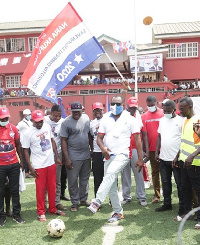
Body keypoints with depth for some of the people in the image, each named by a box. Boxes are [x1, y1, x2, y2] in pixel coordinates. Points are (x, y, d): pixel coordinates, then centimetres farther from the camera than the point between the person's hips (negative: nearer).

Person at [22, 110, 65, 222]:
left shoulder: (47, 126, 2)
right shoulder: (28, 133, -12)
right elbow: (26, 150, -7)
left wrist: (57, 157, 10)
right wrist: (31, 167, -10)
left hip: (51, 163, 5)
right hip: (39, 166, -5)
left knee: (52, 187, 14)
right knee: (40, 189, 3)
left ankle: (52, 209, 29)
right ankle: (41, 212, 18)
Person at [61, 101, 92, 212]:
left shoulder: (86, 118, 6)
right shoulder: (66, 122, -11)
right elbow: (63, 141, -11)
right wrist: (66, 158, -15)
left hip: (86, 155, 5)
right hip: (73, 157, -5)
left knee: (85, 179, 15)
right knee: (73, 181, 3)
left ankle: (83, 199, 30)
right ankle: (75, 202, 17)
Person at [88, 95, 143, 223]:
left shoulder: (130, 119, 0)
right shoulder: (105, 119, 10)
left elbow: (137, 139, 0)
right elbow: (99, 137, 10)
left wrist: (140, 159, -4)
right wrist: (102, 148, -13)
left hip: (122, 154, -5)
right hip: (109, 155, 5)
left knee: (110, 173, -31)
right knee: (112, 187, 8)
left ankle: (97, 202, -33)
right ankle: (118, 212, 23)